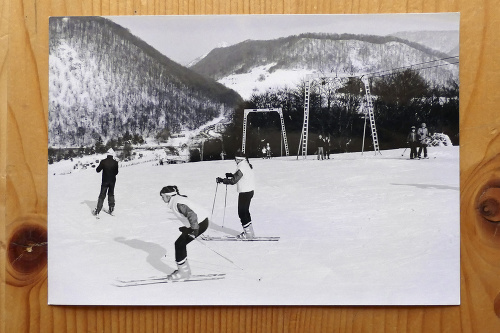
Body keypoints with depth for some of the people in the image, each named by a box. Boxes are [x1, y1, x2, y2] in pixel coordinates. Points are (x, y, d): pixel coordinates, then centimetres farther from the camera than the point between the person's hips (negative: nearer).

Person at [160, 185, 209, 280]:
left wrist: (194, 230, -28)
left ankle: (183, 272, 3)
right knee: (180, 244, 14)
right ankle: (185, 269, 24)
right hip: (198, 222, 10)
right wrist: (188, 228, 26)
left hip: (200, 223, -10)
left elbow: (192, 215, -29)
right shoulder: (176, 199, 13)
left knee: (179, 244, -5)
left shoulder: (177, 203, -18)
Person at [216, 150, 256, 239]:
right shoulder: (247, 165, 9)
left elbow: (233, 181, -24)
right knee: (245, 211, 18)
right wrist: (231, 175, 17)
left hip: (245, 193, -10)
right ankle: (249, 232, 25)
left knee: (242, 212, -1)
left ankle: (248, 233, 3)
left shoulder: (241, 167, -21)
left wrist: (221, 180, -15)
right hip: (249, 191, 10)